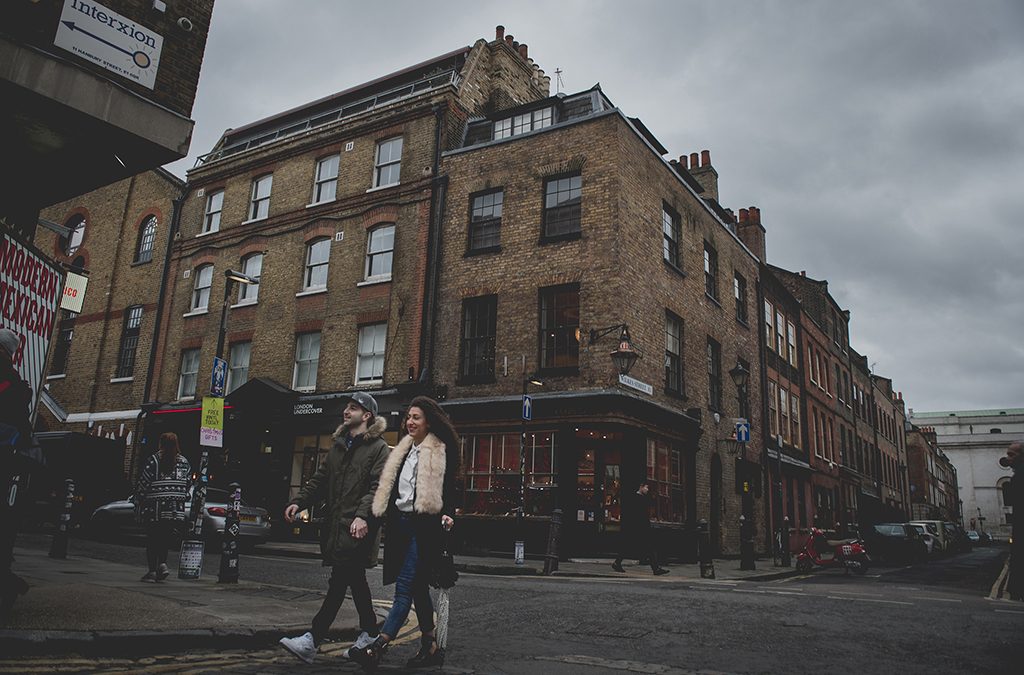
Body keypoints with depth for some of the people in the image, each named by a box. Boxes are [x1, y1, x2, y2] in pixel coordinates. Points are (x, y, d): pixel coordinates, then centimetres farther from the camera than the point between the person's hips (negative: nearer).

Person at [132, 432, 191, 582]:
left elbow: (143, 484, -5)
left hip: (154, 509, -3)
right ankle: (162, 563, 1)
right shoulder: (184, 462, 6)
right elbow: (188, 484, 7)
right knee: (165, 539, 16)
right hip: (176, 511, 3)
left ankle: (152, 571, 6)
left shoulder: (153, 460, -6)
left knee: (152, 539, 6)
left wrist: (137, 502, 4)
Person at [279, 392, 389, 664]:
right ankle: (369, 634, 25)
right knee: (355, 580, 14)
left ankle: (312, 641, -9)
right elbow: (321, 479, 19)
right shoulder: (339, 445, 19)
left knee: (338, 582, -9)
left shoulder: (378, 447, -4)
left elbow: (378, 486, -14)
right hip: (335, 524, 8)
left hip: (357, 528, -8)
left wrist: (363, 515, -27)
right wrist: (300, 502, 6)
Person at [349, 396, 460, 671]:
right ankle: (430, 648, 22)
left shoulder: (441, 452, -4)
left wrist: (447, 514, -21)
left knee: (405, 588, -11)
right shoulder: (403, 451, 16)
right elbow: (390, 488, 20)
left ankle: (377, 647, -13)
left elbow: (449, 489, -6)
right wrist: (385, 517, 15)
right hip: (401, 523, 8)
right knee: (418, 588, 12)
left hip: (424, 525, -8)